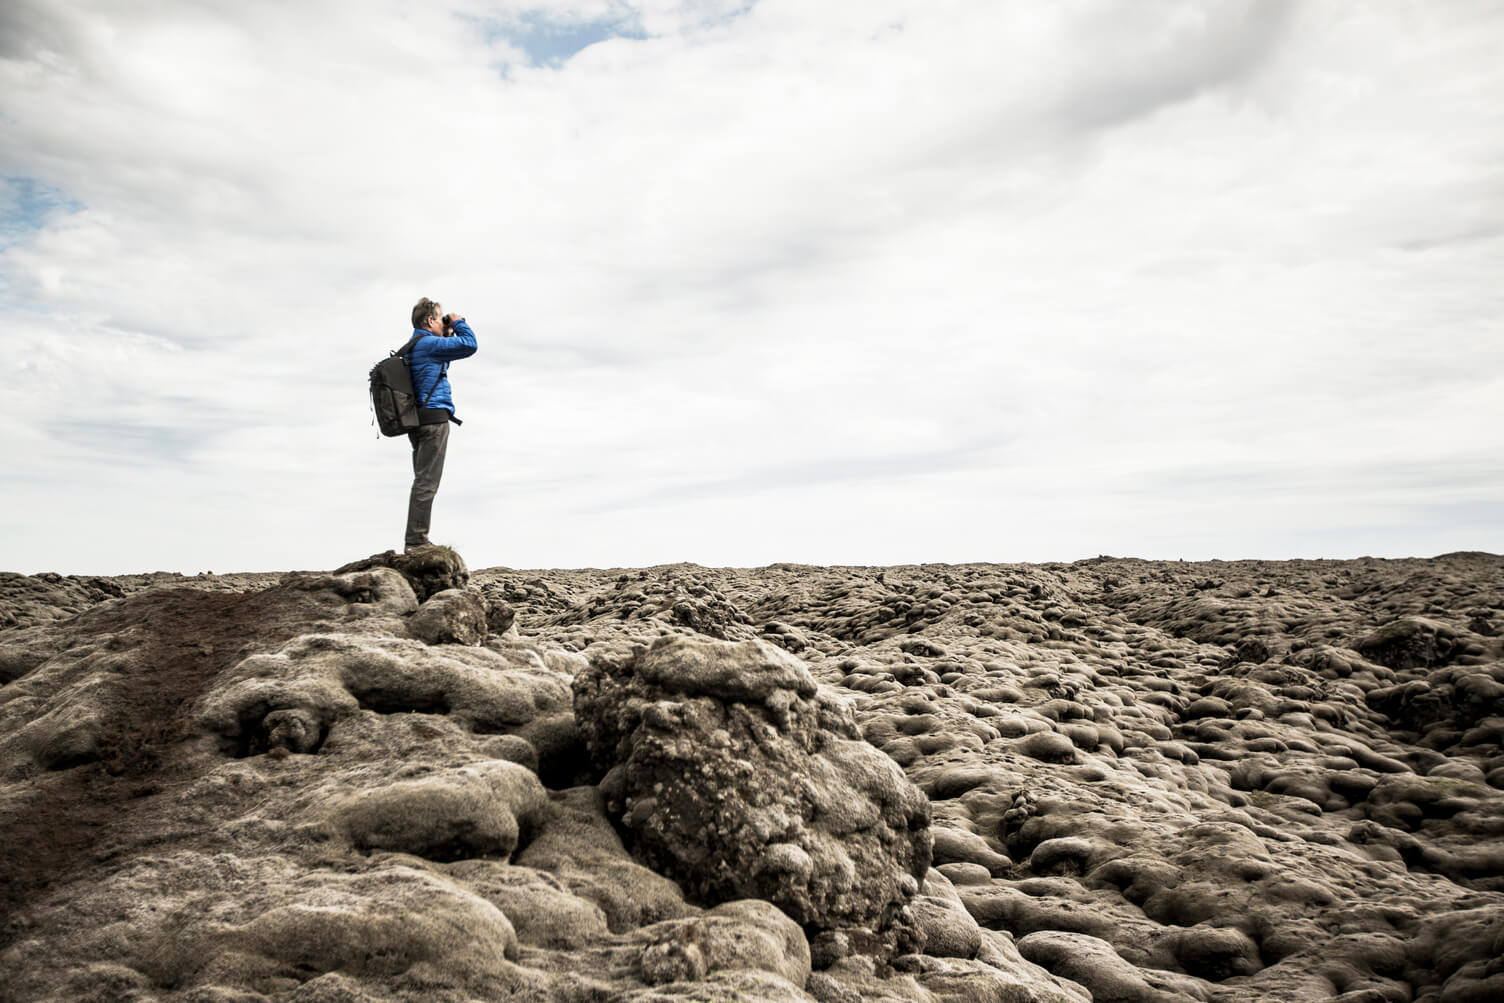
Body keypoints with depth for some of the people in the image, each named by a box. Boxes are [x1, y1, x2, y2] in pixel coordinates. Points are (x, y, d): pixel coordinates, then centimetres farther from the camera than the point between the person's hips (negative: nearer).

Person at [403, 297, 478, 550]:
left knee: (423, 481, 12)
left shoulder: (413, 347, 21)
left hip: (420, 421, 10)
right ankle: (416, 540, -13)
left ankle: (415, 540, 13)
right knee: (426, 482, -11)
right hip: (434, 417, -10)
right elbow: (469, 345, -13)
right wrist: (458, 323, 2)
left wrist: (447, 335, 23)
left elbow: (445, 355, 34)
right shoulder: (428, 343, -10)